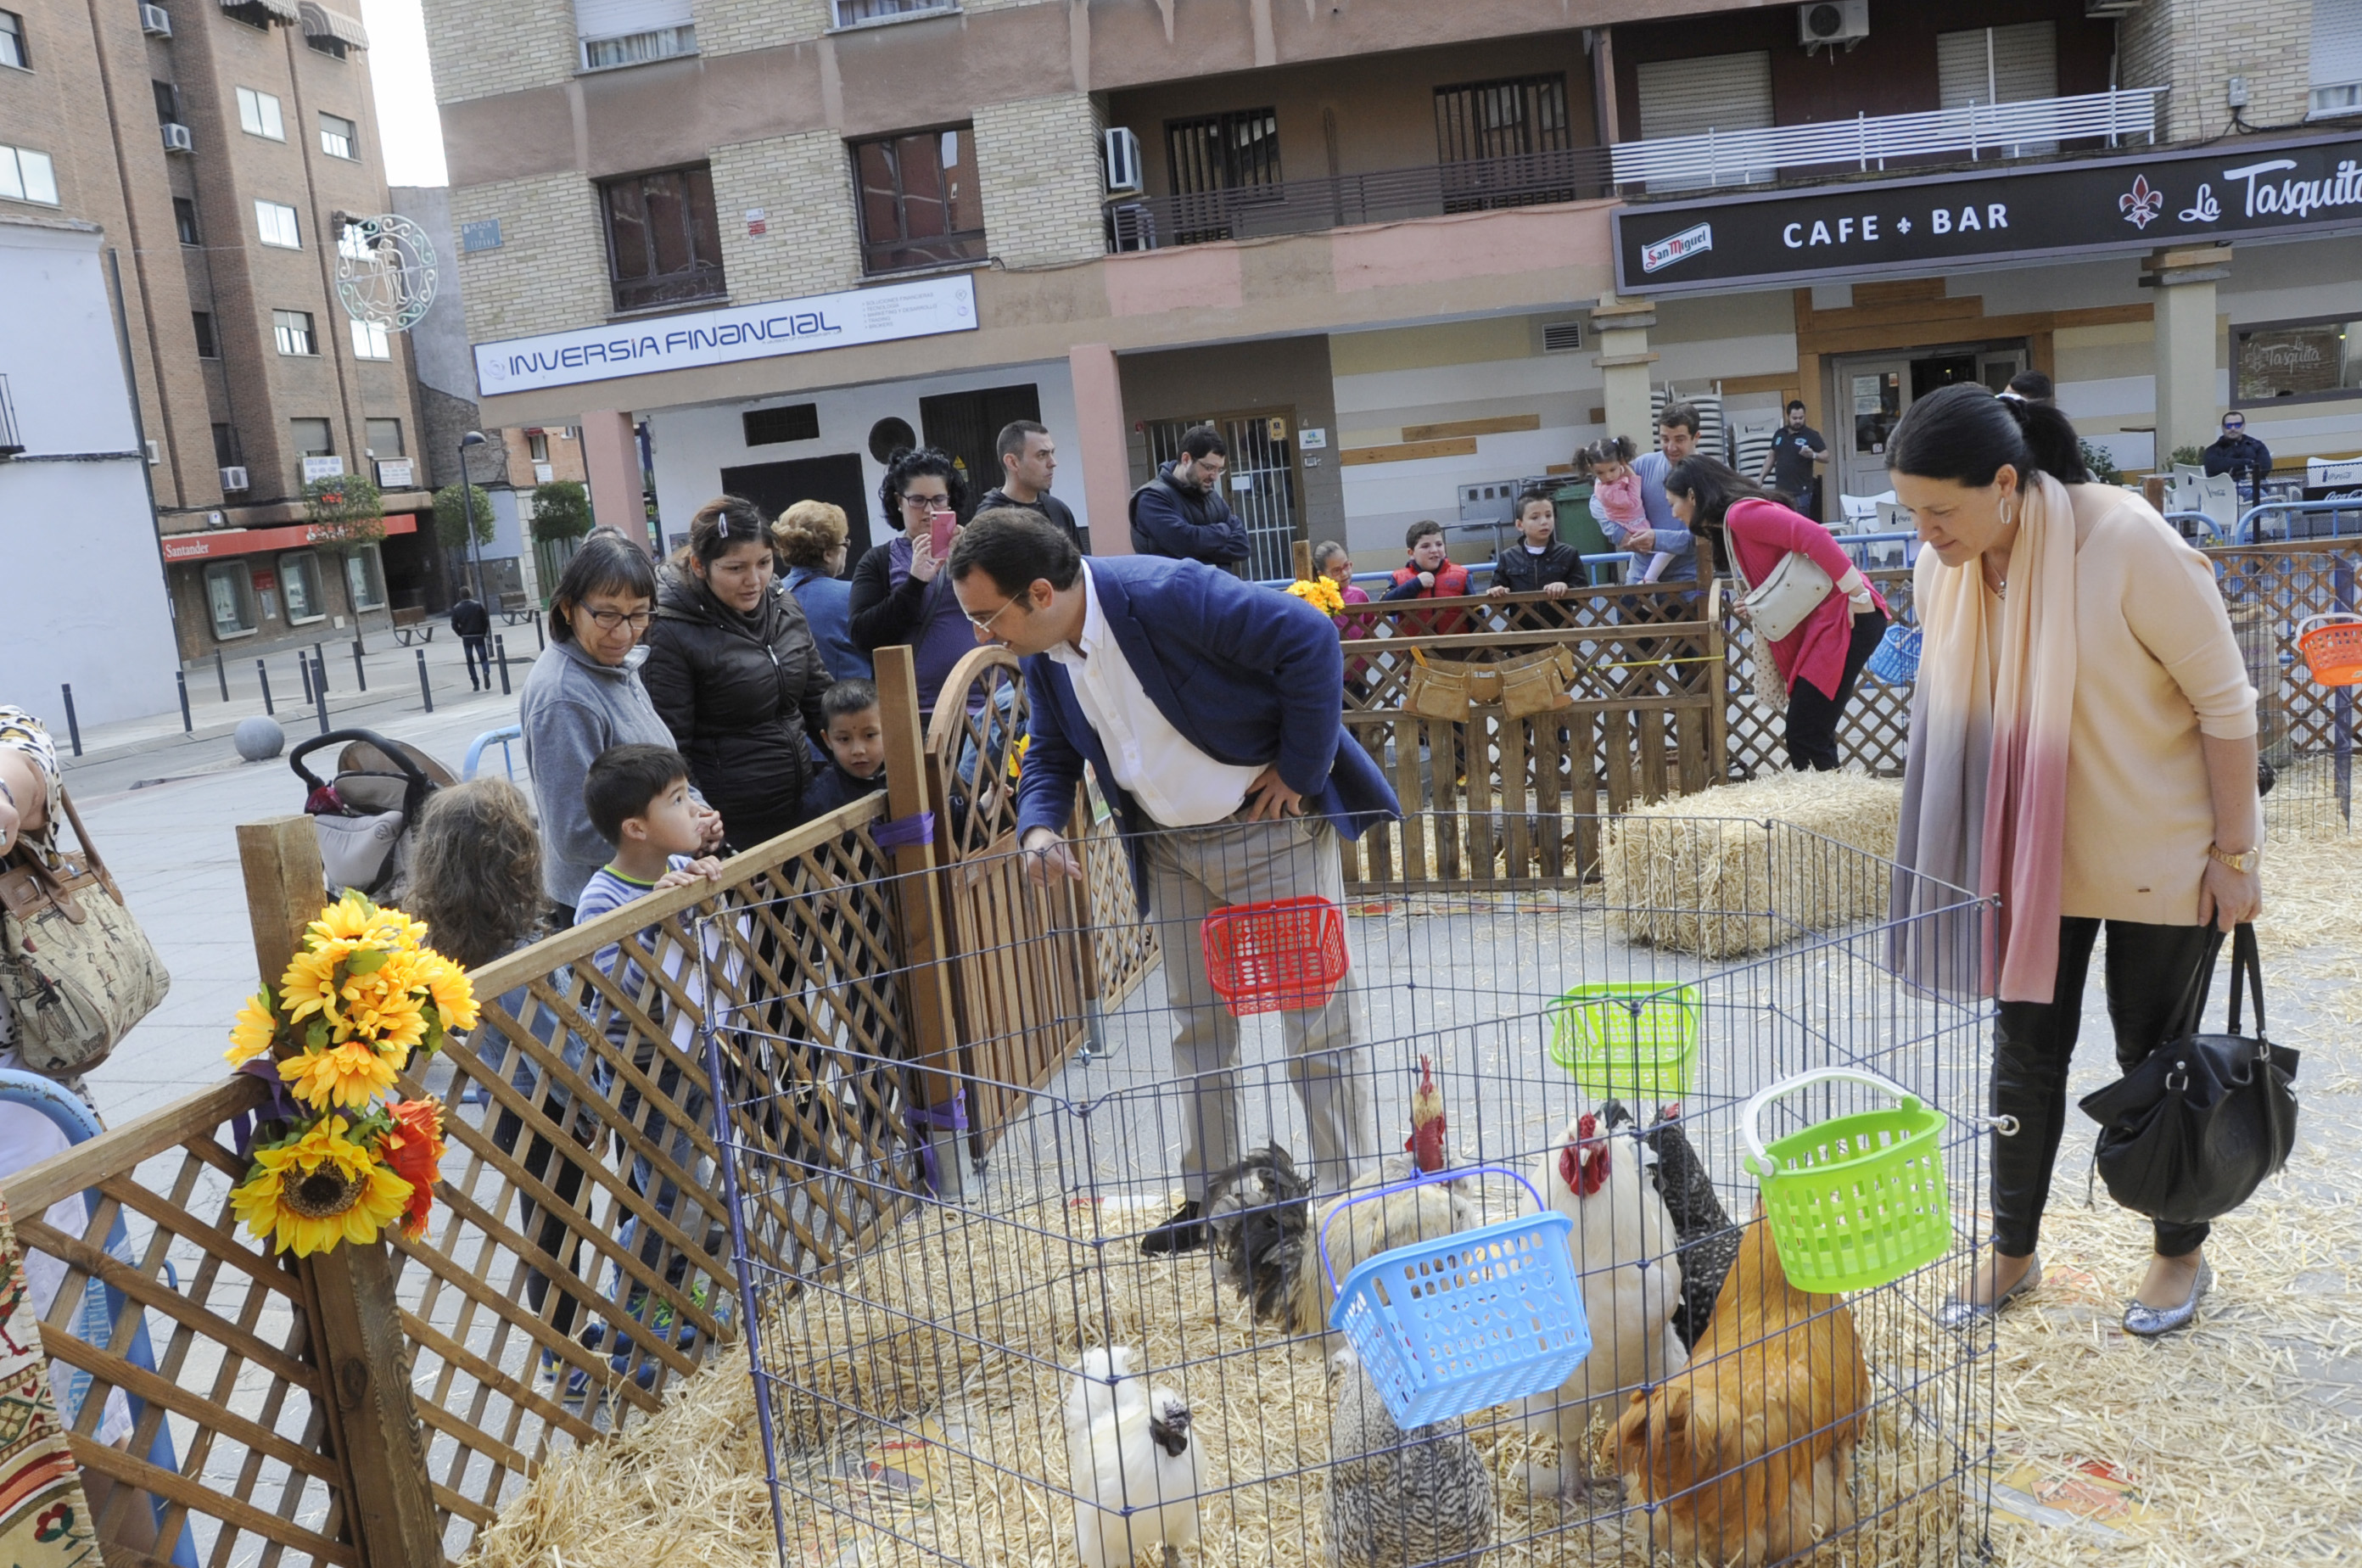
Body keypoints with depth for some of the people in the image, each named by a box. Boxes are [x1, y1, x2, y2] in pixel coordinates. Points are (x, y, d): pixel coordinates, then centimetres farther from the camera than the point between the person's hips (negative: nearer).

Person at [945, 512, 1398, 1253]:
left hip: (1271, 824, -7)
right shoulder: (1044, 653, -4)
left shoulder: (1167, 595, -28)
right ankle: (1207, 1199, 28)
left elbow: (1310, 638, -29)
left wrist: (1301, 767, -22)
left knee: (1318, 1015, 0)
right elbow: (1052, 752, 10)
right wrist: (1039, 825, -12)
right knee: (1198, 1025, 14)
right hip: (1172, 847, 7)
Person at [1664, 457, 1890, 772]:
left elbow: (1813, 536, -24)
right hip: (1820, 621, 10)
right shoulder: (1729, 527, 18)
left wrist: (1857, 596, -22)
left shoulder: (1740, 513, -13)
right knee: (1811, 735, 11)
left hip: (1846, 616, -10)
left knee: (1806, 737, -11)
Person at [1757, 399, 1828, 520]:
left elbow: (1826, 457, -6)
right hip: (1780, 490, 5)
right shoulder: (1780, 434, 10)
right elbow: (1771, 456, 20)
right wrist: (1761, 478, 14)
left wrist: (1813, 455, -27)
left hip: (1801, 492, -5)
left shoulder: (1811, 435, -4)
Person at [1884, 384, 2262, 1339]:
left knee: (2153, 1053, 9)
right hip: (2032, 852, 4)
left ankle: (2182, 1254, 31)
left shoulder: (2129, 544, -26)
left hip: (2160, 855, -4)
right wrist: (1966, 849, 9)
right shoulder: (1943, 570, -9)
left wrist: (2233, 855, -14)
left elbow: (2226, 701, -18)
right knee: (2026, 1050, 10)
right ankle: (2013, 1251, 27)